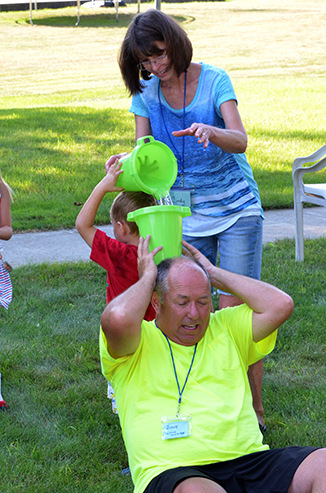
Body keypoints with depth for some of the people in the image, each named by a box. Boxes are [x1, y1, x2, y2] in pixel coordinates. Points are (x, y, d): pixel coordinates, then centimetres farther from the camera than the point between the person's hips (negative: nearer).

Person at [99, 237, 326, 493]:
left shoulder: (225, 328, 20)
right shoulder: (138, 342, 6)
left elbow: (281, 305, 6)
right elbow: (117, 319, -19)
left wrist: (215, 273, 13)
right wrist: (147, 278, 3)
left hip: (248, 460, 5)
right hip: (172, 471, -5)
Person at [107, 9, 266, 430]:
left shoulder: (213, 80, -10)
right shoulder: (145, 94, 1)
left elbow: (240, 141, -22)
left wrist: (209, 131, -43)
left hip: (236, 207, -4)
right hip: (186, 214, 4)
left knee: (234, 312, -7)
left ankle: (253, 411, 4)